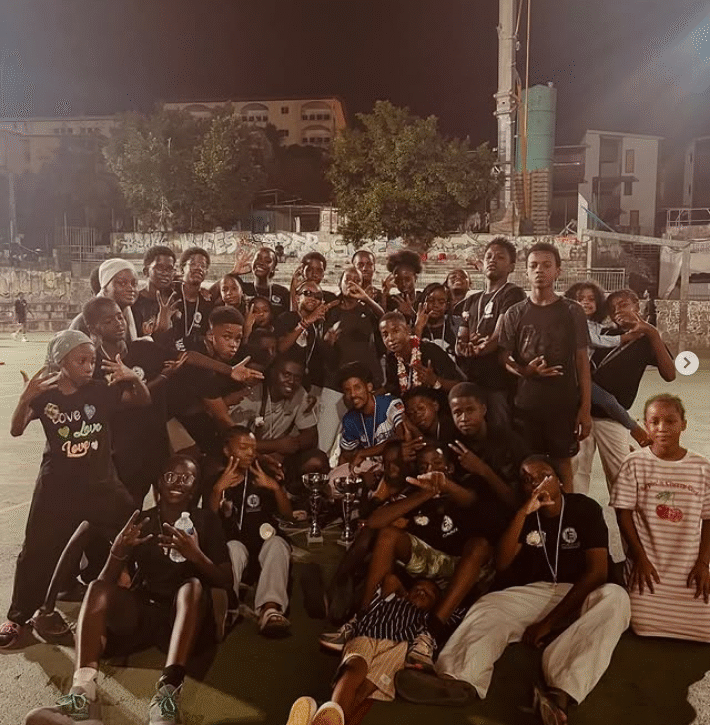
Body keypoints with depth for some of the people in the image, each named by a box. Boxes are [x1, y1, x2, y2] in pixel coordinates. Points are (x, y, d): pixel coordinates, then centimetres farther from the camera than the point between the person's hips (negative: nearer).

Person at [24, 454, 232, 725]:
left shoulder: (206, 522, 7)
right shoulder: (141, 522, 12)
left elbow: (226, 581, -1)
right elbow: (107, 581, 6)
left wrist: (197, 556, -20)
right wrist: (119, 551, -16)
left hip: (184, 615, -2)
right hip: (140, 613, 3)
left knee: (193, 585, -32)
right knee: (98, 588, -23)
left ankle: (168, 691, -53)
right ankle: (83, 690, -47)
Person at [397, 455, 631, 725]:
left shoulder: (585, 508, -3)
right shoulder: (525, 513, 7)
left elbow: (597, 570, -13)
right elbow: (501, 564, -4)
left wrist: (549, 621, -19)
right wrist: (523, 513, -15)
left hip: (579, 596, -2)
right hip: (534, 593, 3)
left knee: (615, 597, -34)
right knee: (490, 606, -25)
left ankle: (561, 692, -55)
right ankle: (460, 679, -57)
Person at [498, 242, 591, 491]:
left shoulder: (572, 312, 2)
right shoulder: (515, 313, 3)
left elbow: (582, 362, 2)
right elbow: (504, 358, 3)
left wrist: (586, 408, -2)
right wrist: (526, 371, -18)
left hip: (564, 404, 0)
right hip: (525, 403, 1)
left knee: (563, 463, 7)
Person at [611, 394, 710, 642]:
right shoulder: (635, 463, -7)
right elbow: (624, 513, -5)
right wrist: (640, 558, -8)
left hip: (689, 567, 2)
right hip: (647, 564, -2)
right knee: (645, 625, -11)